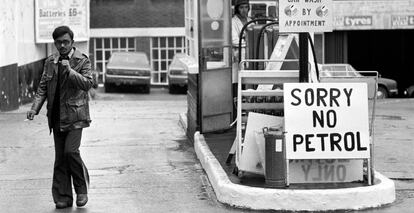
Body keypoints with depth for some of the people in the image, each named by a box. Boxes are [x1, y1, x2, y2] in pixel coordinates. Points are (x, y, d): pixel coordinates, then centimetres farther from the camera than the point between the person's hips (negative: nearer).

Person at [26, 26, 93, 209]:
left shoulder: (82, 61, -3)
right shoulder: (50, 62, 10)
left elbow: (88, 84, -15)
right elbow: (43, 87, 11)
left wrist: (70, 70, -24)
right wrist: (35, 108, -1)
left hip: (74, 115, -4)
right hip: (56, 117, 5)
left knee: (71, 151, -17)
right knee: (60, 157, 6)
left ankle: (82, 190, 4)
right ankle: (63, 197, 13)